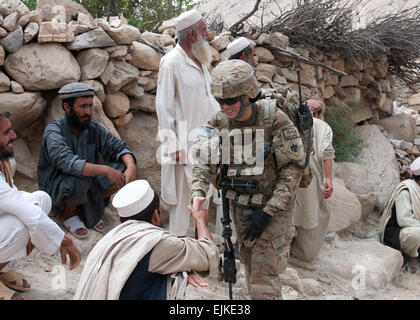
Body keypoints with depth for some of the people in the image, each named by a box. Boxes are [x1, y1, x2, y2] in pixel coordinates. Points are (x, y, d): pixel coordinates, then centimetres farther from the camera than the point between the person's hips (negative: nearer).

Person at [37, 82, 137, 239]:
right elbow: (68, 163, -37)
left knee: (122, 169, -14)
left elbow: (118, 147, -3)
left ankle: (86, 208, 3)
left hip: (89, 181, 6)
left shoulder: (93, 129, -3)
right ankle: (68, 214, -3)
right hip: (56, 188, -5)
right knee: (80, 180, -38)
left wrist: (131, 166, -26)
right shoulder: (54, 132, -22)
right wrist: (106, 170, -44)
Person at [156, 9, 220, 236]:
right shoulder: (171, 62, -13)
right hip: (184, 143, -8)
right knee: (182, 192, -1)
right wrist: (173, 145, -16)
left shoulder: (200, 60, 12)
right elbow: (164, 106, -14)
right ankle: (178, 236, 11)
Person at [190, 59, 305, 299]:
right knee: (251, 271, 17)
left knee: (263, 278, -9)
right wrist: (198, 194, -35)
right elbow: (204, 162, -14)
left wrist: (267, 212, -21)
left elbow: (293, 168, -17)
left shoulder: (275, 121, -20)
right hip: (240, 206, 5)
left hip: (274, 208, -5)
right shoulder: (218, 123, -6)